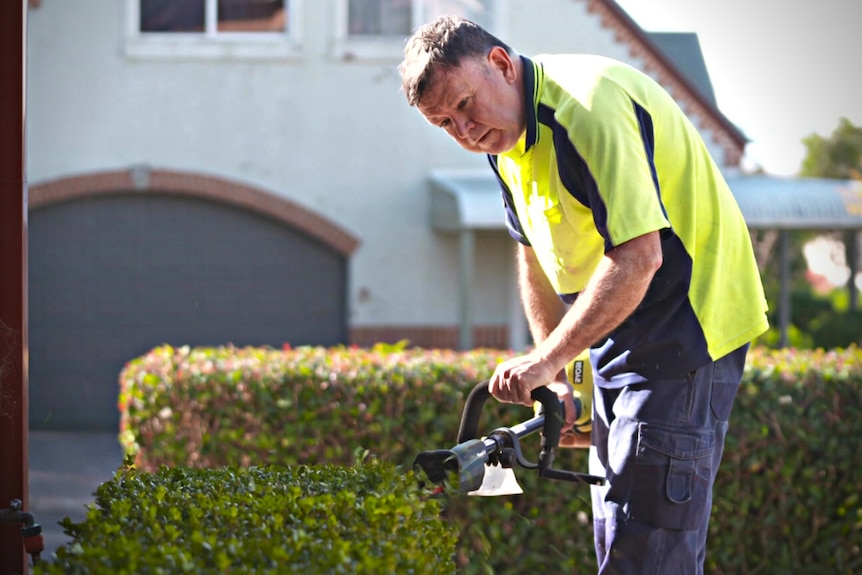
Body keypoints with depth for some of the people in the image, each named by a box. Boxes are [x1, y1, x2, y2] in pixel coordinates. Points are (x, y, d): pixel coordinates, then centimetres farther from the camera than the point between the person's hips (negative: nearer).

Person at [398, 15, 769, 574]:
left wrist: (544, 359, -29)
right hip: (621, 335, 10)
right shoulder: (507, 133, 7)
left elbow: (638, 258, -31)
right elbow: (536, 254, 18)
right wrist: (555, 379, 12)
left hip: (687, 328, -10)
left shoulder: (588, 106, -25)